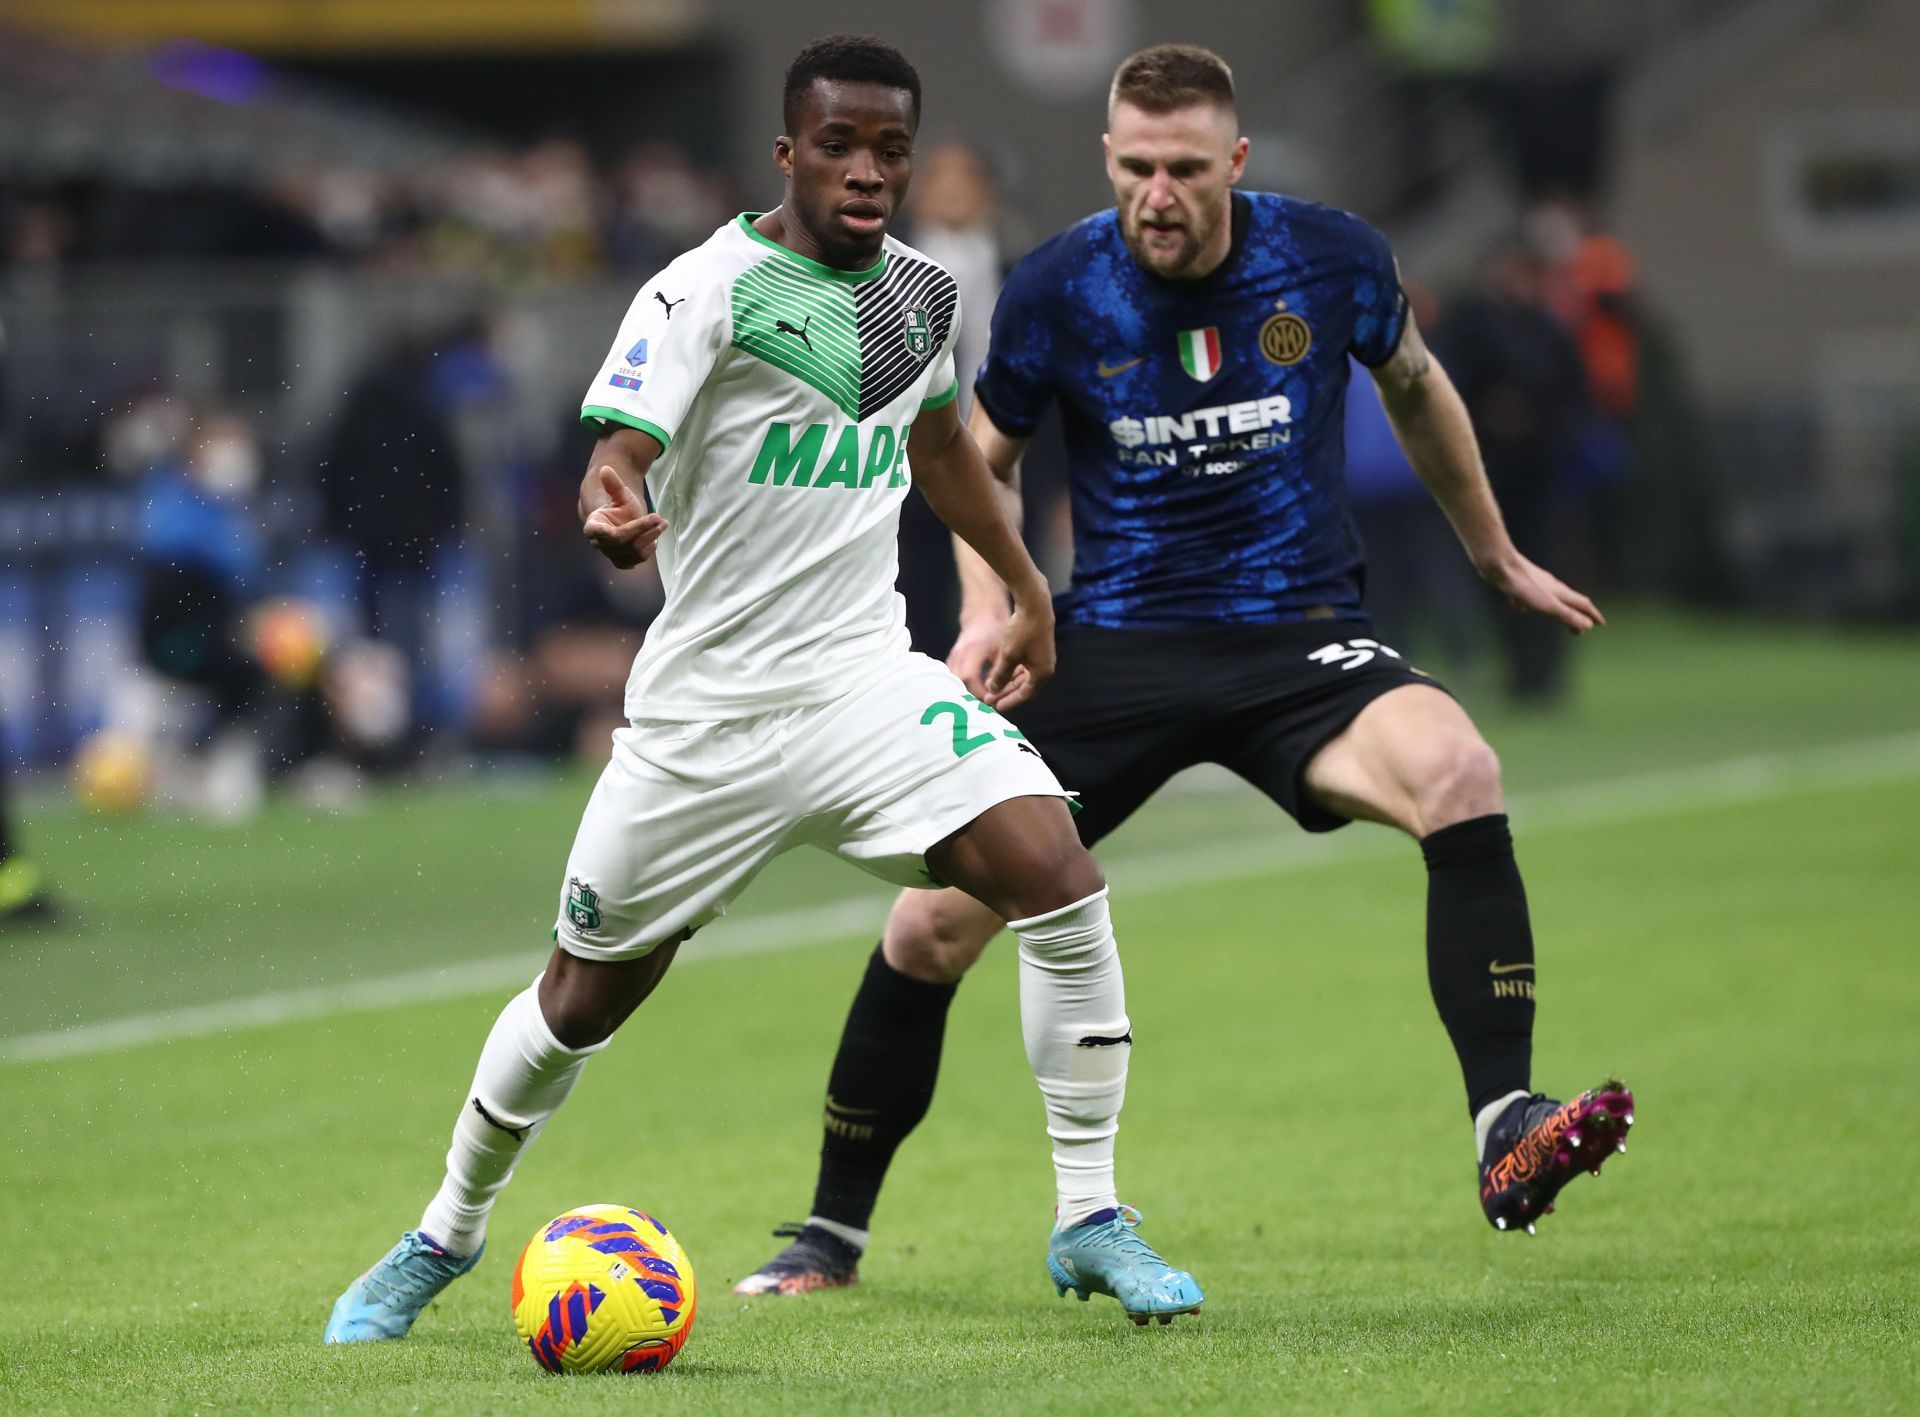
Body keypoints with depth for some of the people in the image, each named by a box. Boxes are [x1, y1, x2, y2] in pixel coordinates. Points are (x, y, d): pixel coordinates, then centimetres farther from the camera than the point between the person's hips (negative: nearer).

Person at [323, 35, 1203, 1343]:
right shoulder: (710, 289, -13)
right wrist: (612, 516, -48)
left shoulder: (926, 294, 5)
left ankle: (1091, 1222, -9)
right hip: (708, 706, -3)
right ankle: (448, 1234, 34)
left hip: (866, 680, 4)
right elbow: (621, 447, -26)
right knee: (586, 997, 9)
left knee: (1059, 876, -20)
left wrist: (1027, 587, 29)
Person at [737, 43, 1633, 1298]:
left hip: (1301, 642, -1)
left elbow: (1415, 387, 16)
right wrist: (989, 606, -6)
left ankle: (1506, 1141, -34)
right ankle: (834, 1232, 17)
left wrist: (1499, 558, 25)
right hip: (1117, 646, 1)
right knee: (932, 923, -5)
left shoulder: (1332, 261, -7)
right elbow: (985, 457, 11)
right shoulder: (1056, 292, -8)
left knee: (1456, 771, -33)